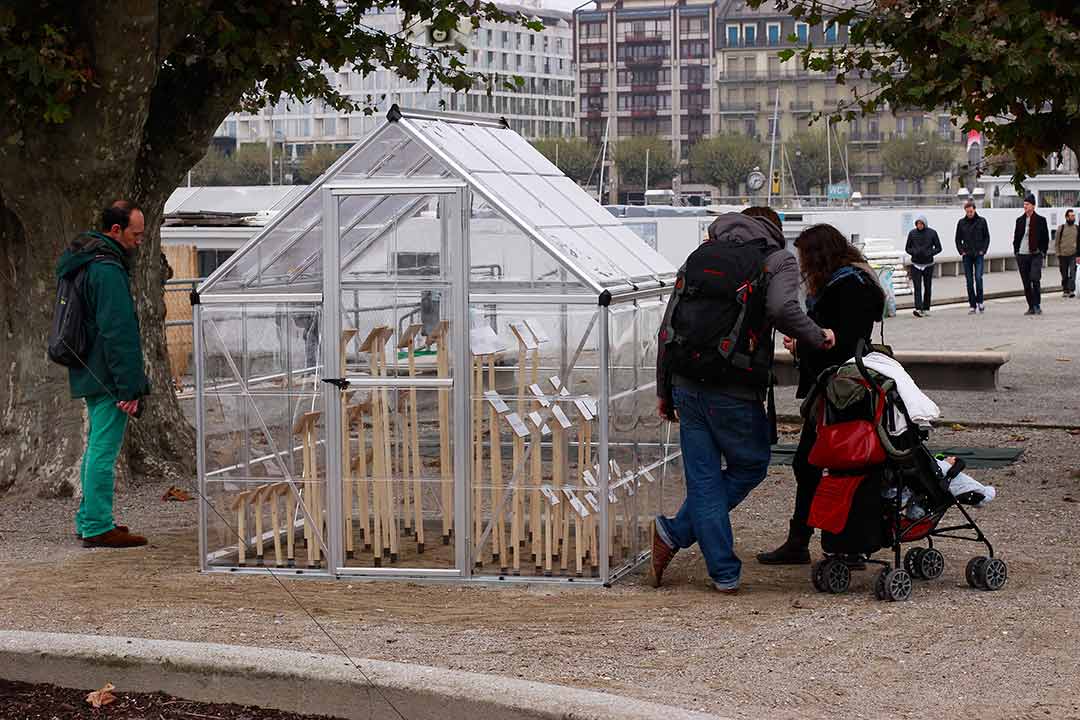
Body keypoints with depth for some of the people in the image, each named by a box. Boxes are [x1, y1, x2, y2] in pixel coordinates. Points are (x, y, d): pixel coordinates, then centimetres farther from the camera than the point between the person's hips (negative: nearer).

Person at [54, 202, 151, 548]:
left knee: (97, 448, 18)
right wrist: (129, 388, -21)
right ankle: (98, 527, -3)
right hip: (109, 377, -10)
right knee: (104, 452, -6)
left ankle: (89, 520, 25)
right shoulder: (108, 270, -18)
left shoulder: (84, 264, 15)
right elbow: (118, 333, -22)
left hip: (90, 375, 11)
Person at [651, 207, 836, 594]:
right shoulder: (777, 260, 5)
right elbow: (782, 309, -18)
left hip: (687, 385, 5)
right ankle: (676, 533, 6)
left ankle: (724, 572, 9)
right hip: (734, 392, -5)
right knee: (750, 467, 15)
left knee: (703, 479, 10)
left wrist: (664, 391, 18)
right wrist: (817, 336, 0)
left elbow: (668, 326, 13)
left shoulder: (700, 256, 18)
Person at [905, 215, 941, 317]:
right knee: (917, 287, -12)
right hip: (916, 265, -1)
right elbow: (907, 248, 8)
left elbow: (938, 248, 3)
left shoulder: (932, 233, -1)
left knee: (927, 287, 8)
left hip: (928, 264, 1)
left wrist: (930, 253, -15)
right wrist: (914, 252, -14)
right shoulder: (912, 233, 0)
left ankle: (926, 309, 19)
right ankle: (918, 309, -20)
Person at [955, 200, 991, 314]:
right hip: (967, 256, 2)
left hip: (979, 255, -2)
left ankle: (979, 301, 2)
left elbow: (987, 237, 7)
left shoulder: (982, 221, 3)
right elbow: (958, 239, 12)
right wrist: (961, 251, 0)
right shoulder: (961, 222, 6)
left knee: (978, 278, -13)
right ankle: (972, 305, 7)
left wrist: (983, 250, -4)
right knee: (969, 281, 2)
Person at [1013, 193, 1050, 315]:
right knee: (1026, 283, 5)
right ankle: (1031, 307, 12)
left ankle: (1037, 305, -5)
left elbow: (1046, 238, 4)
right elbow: (1016, 237, 15)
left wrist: (1043, 252, -4)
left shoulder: (1040, 220, 2)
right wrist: (1016, 252, 6)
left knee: (1035, 279, -16)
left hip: (1036, 255, -4)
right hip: (1022, 255, 4)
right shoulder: (1020, 220, 10)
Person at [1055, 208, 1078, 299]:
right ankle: (1065, 290, 19)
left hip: (1073, 255, -1)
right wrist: (1058, 254, -1)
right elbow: (1057, 243, 6)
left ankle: (1072, 291, -15)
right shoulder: (1061, 229, 4)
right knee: (1064, 275, 7)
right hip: (1063, 256, 1)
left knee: (1072, 273, -12)